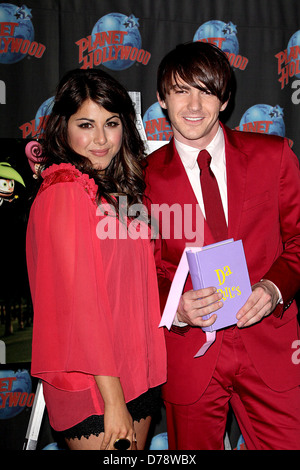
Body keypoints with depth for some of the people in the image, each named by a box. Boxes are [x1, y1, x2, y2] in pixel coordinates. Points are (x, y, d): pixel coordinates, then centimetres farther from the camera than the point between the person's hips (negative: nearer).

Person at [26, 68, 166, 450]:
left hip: (137, 373, 8)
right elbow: (79, 302, -20)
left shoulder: (119, 190, 9)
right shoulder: (64, 193, -16)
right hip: (90, 383, -8)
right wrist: (113, 400, -18)